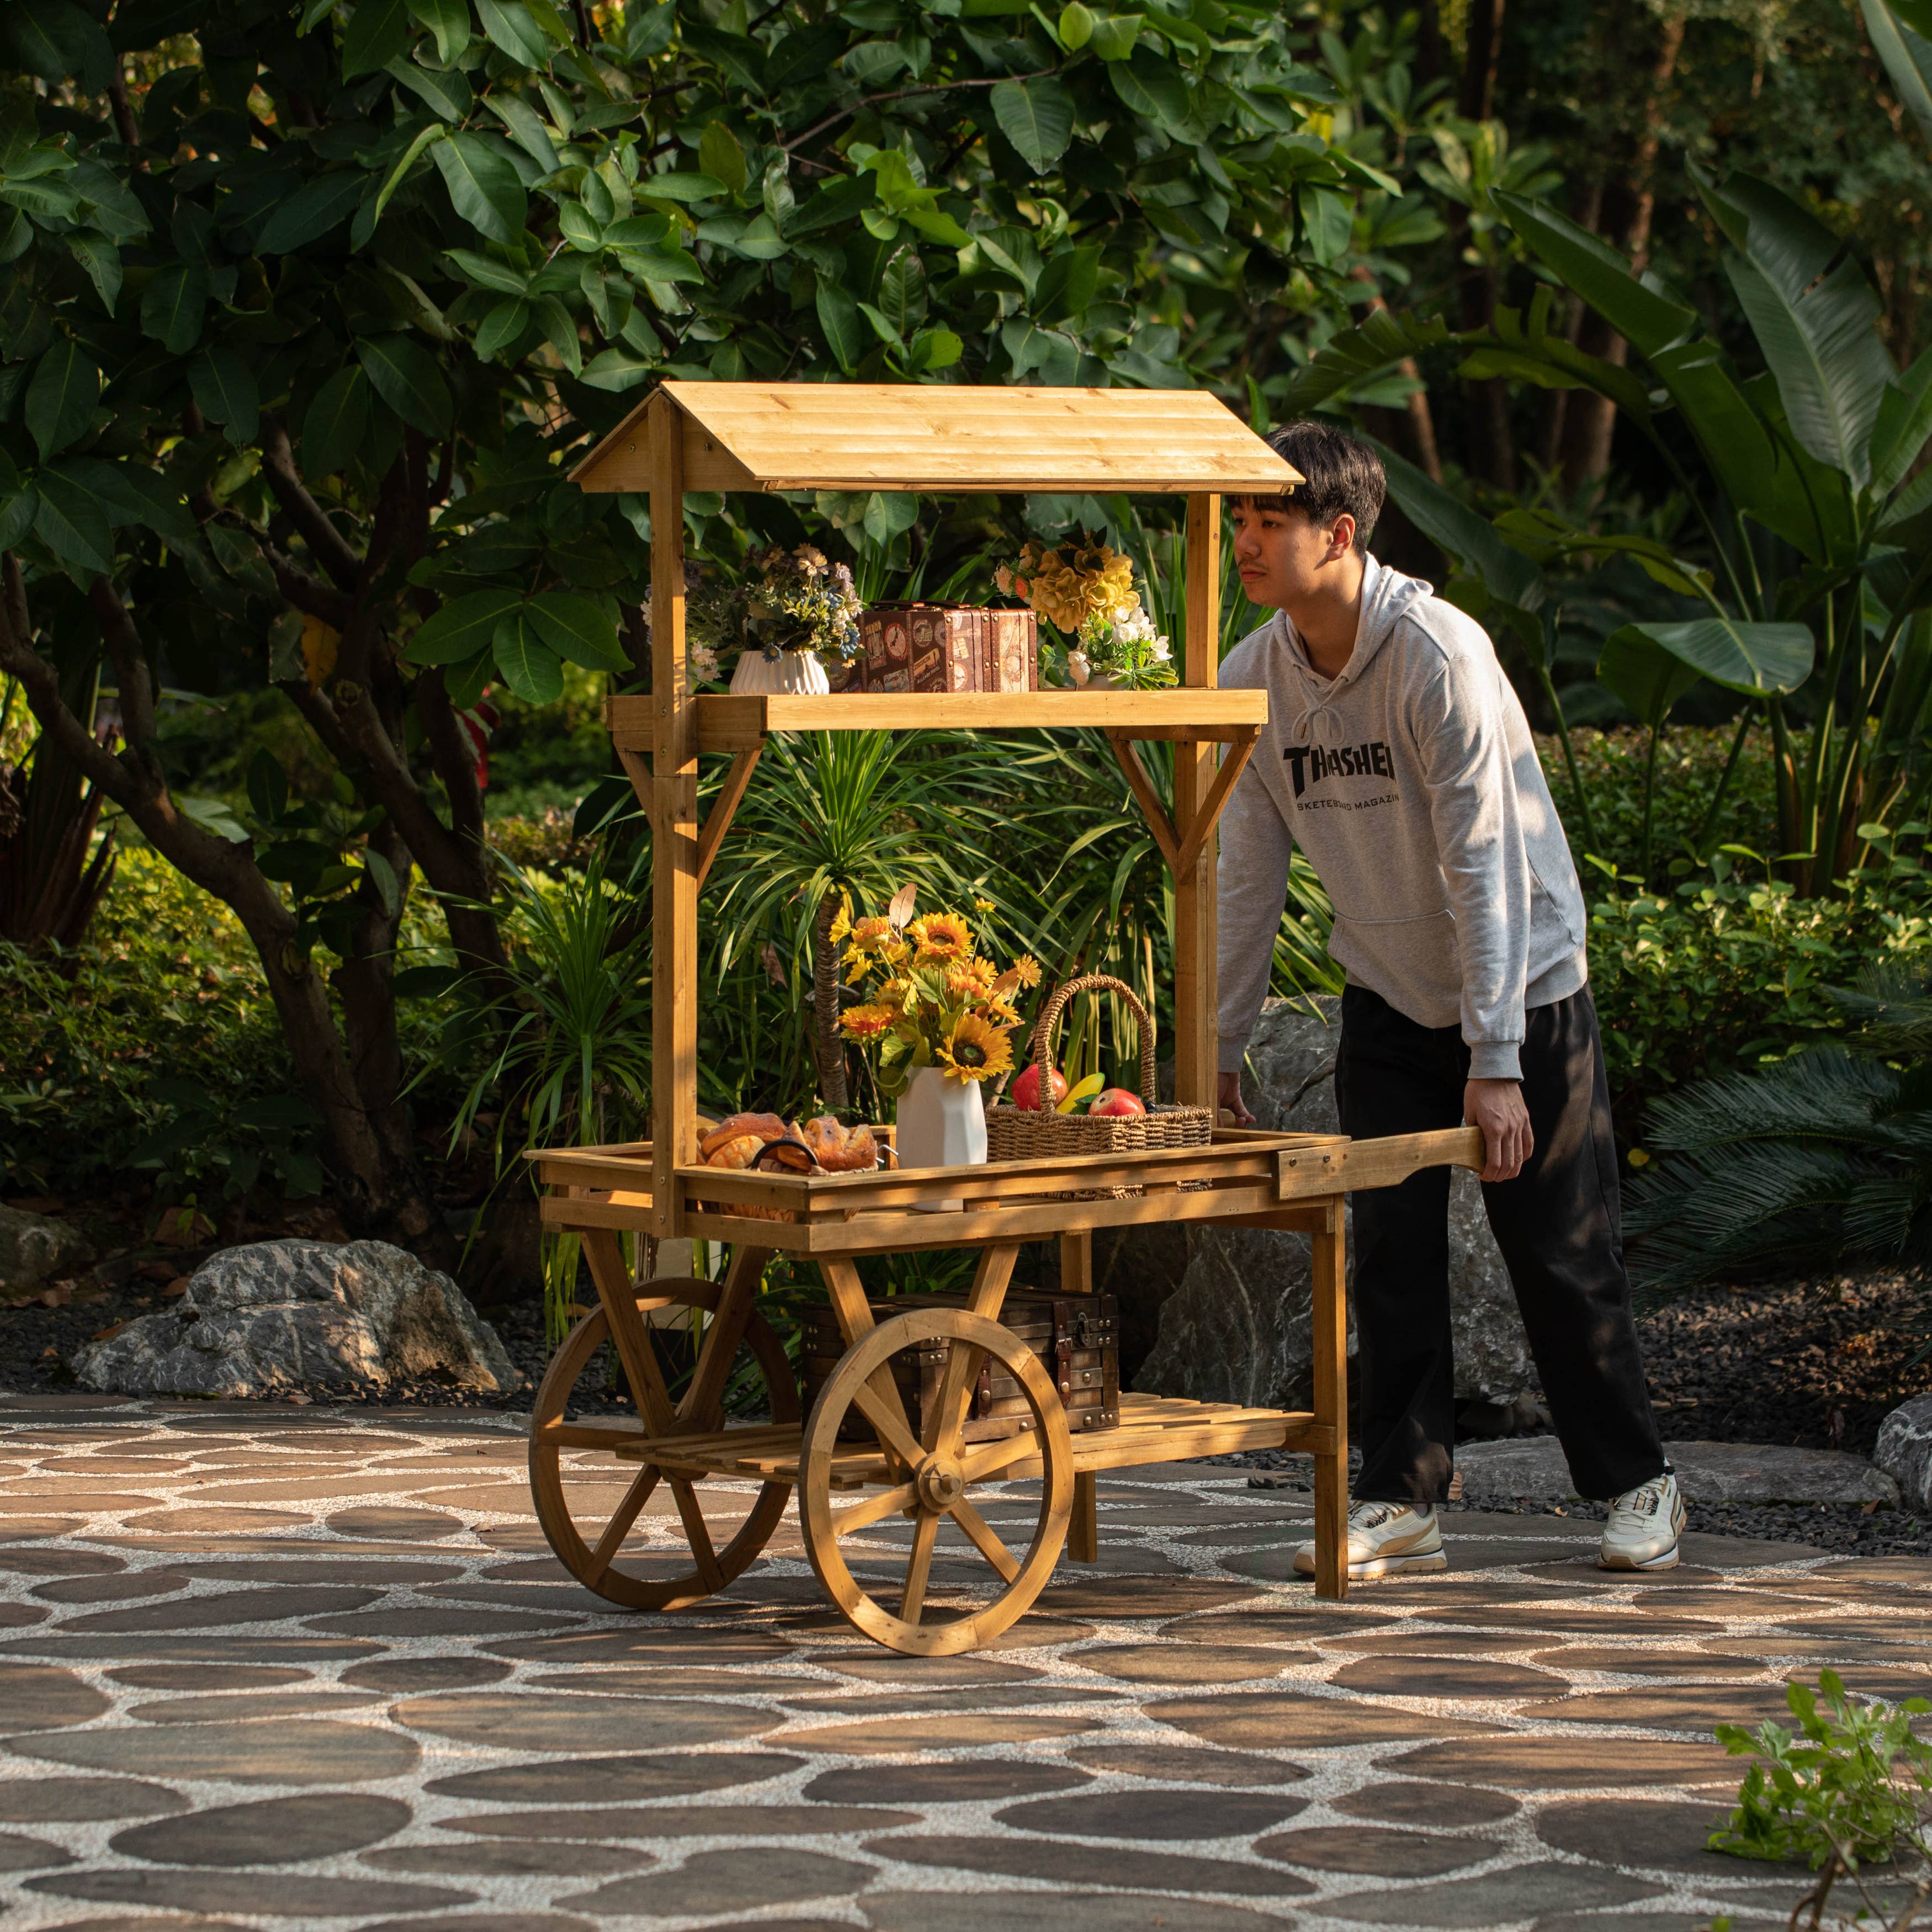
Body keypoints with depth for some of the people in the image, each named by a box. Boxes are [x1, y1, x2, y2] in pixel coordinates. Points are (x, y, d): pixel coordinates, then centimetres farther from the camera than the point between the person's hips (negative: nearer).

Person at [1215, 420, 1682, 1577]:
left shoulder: (1439, 654, -23)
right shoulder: (1253, 679, -6)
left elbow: (1483, 862, -24)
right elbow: (1249, 873, 2)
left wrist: (1496, 1060, -26)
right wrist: (1221, 1048, 1)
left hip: (1527, 987, -5)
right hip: (1388, 998, 5)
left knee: (1562, 1252, 1)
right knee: (1391, 1249, 0)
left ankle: (1638, 1485, 15)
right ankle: (1402, 1501, 7)